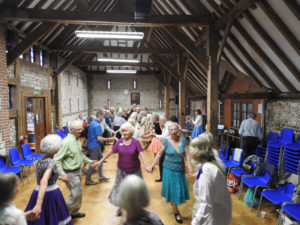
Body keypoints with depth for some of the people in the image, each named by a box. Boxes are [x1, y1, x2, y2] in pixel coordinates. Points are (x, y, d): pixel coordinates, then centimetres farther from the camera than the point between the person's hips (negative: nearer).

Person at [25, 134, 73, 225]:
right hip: (52, 194, -6)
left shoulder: (38, 161, 1)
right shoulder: (51, 162, -23)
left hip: (37, 193, 6)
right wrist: (39, 204, -44)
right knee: (53, 218, 14)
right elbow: (44, 182, -36)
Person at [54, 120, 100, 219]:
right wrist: (62, 174, -26)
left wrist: (90, 161, 13)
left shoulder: (77, 139, 3)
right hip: (70, 173, -8)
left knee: (78, 193, 19)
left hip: (77, 171, 9)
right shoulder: (66, 142, -24)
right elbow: (56, 159, -23)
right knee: (76, 194, -2)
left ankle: (74, 212, 39)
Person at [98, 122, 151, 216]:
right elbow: (110, 152, 1)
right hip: (122, 171, 2)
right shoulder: (119, 142, -6)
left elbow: (141, 154, -18)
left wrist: (145, 166, -29)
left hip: (134, 171, -2)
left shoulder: (135, 142, -13)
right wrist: (101, 161, 3)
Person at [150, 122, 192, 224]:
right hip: (169, 169, -2)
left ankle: (172, 201, 47)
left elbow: (187, 155, -5)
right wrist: (153, 165, -1)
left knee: (179, 188, 15)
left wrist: (190, 168, -10)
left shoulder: (183, 140, -6)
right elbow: (159, 153, -4)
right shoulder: (166, 141, -12)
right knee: (172, 189, 7)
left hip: (180, 169, 3)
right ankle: (176, 212, 27)